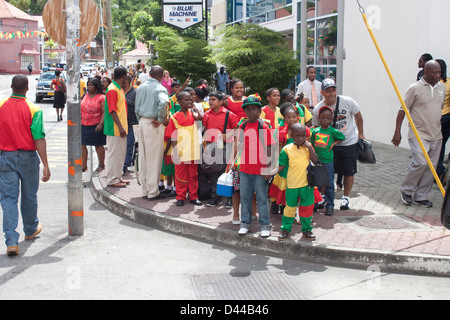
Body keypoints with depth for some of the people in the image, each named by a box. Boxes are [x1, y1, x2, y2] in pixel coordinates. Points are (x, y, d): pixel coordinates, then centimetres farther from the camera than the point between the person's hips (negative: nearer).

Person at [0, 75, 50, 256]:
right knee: (29, 195, 17)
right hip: (28, 157, -1)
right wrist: (46, 165, -13)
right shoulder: (33, 109, -11)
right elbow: (39, 139, -15)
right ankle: (31, 229, 38)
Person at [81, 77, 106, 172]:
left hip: (96, 125, -6)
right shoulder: (86, 96, 13)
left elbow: (104, 112, -11)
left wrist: (101, 124, -20)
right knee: (82, 145, 2)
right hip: (84, 125, 6)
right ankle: (83, 165, 9)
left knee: (99, 145, 5)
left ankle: (101, 165, 18)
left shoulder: (101, 97, -5)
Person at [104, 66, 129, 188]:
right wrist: (120, 127, -25)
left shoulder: (119, 89, 15)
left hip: (121, 128, 10)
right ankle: (112, 179, 3)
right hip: (115, 128, -10)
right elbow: (112, 110, -21)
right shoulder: (112, 90, -16)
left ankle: (117, 177, 24)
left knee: (121, 153, 15)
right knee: (114, 153, -3)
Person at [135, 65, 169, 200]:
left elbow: (136, 107, 15)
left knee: (143, 157, 11)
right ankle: (153, 192, 3)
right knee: (154, 158, -1)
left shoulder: (141, 87, 11)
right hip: (153, 124, -7)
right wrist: (160, 119, -18)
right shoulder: (159, 89, -11)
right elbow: (163, 103, -31)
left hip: (142, 123, 7)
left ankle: (145, 190, 19)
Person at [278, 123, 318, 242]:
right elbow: (281, 166, 1)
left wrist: (309, 147, -15)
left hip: (307, 183, 1)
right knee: (290, 207, 8)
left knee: (307, 207, 10)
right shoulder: (287, 149, -2)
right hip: (292, 183, -1)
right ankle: (285, 229, 24)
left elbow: (316, 161, -10)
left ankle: (307, 229, 25)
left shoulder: (308, 147, 2)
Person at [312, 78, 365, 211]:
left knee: (349, 172, 3)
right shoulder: (317, 109, -9)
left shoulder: (347, 101, -12)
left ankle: (346, 198, 20)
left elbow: (358, 116, 4)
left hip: (350, 142, 0)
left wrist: (361, 134, 5)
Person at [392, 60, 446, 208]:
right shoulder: (415, 88, -7)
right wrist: (397, 132, -9)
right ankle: (406, 190, 5)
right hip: (418, 134, -6)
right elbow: (402, 110, -6)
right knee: (420, 162, -17)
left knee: (431, 166, 4)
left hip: (436, 135, 6)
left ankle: (421, 196, 15)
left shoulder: (442, 87, 10)